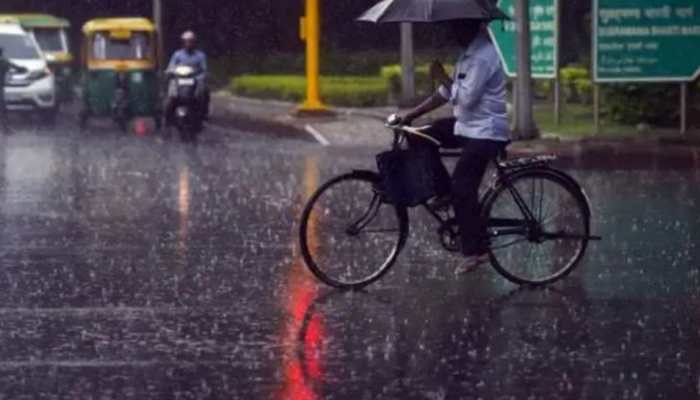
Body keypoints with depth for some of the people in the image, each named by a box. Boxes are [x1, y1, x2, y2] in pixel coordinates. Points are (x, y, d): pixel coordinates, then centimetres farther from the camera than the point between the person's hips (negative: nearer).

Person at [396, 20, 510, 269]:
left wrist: (442, 78, -11)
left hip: (485, 132, -10)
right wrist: (412, 115, 12)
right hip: (467, 125, 10)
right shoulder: (470, 53, 12)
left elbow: (465, 97, -24)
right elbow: (447, 94, 15)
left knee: (462, 189, -12)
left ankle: (477, 250, -7)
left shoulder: (483, 57, -19)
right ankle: (444, 192, 10)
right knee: (422, 138, 4)